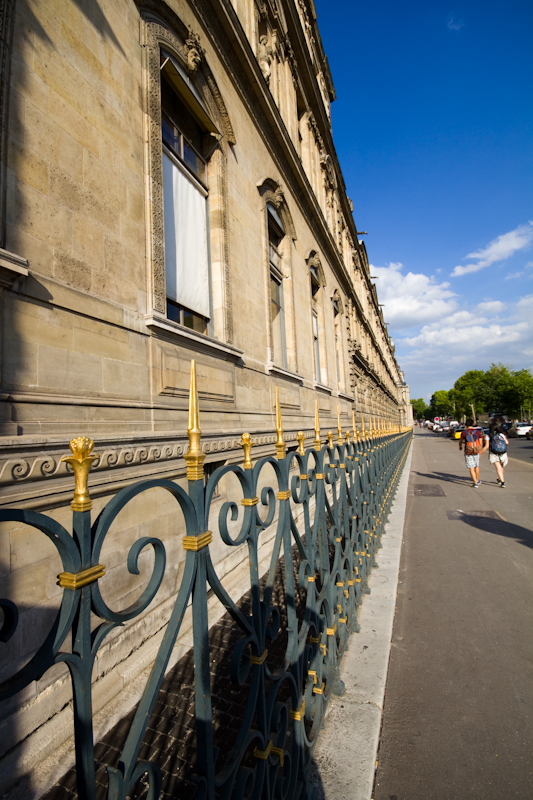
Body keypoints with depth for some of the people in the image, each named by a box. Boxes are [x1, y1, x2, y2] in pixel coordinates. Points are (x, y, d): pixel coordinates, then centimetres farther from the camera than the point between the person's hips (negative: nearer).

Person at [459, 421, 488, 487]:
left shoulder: (464, 432, -9)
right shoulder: (478, 432, -6)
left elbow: (460, 441, 7)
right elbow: (481, 443, -1)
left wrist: (460, 447, 29)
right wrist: (480, 451, 15)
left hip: (468, 452, -3)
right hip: (476, 452, 3)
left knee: (471, 468, 2)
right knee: (477, 466, 21)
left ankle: (475, 483, -4)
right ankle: (477, 481, 36)